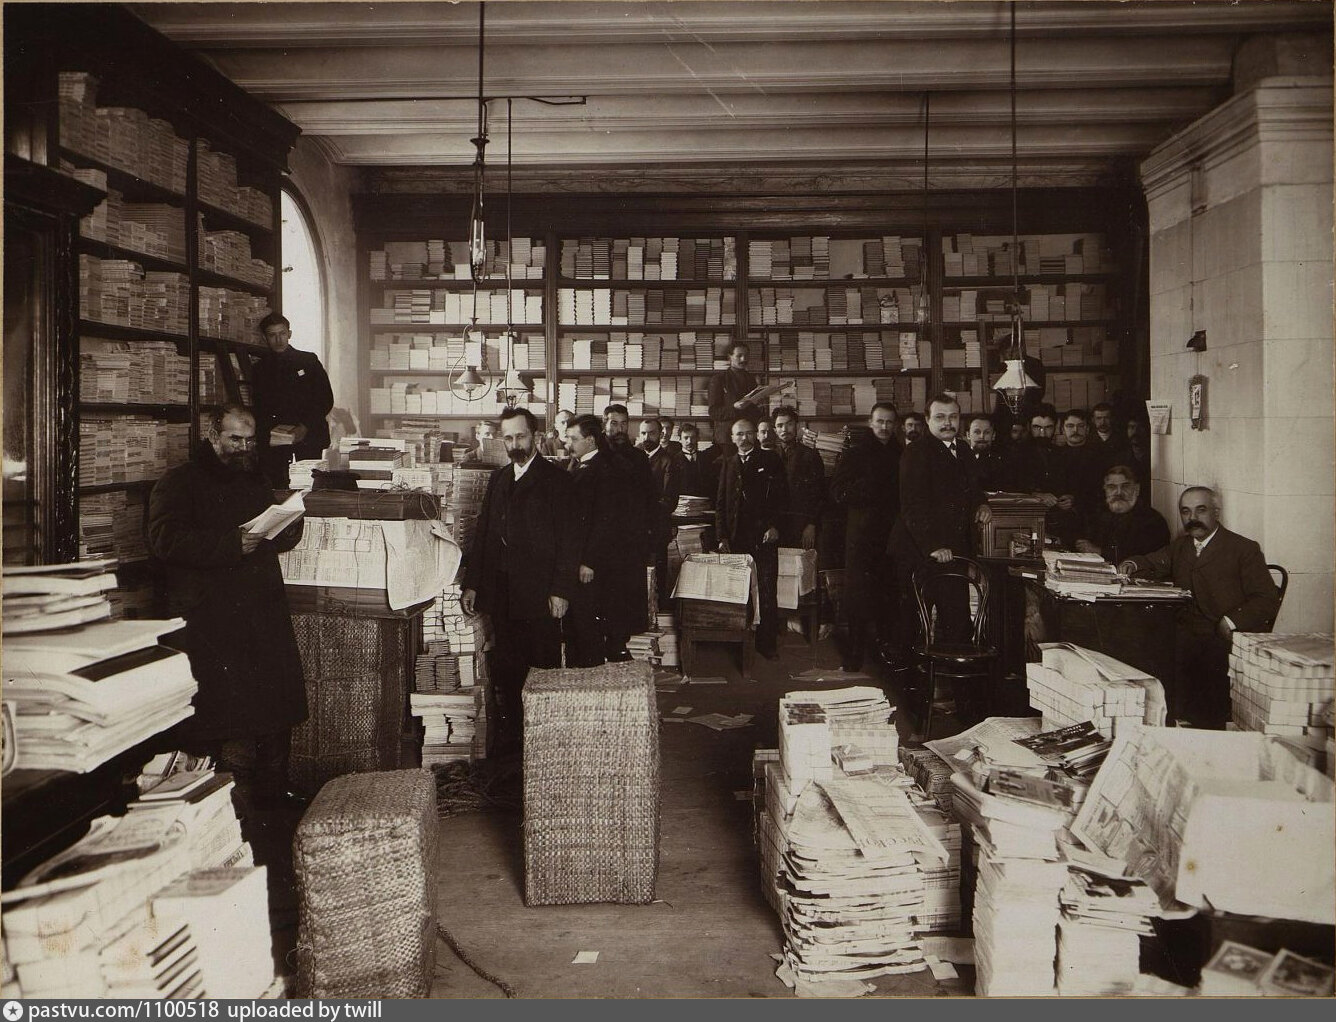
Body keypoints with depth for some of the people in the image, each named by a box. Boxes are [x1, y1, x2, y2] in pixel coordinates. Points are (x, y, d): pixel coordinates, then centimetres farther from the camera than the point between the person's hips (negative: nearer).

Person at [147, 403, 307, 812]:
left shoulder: (257, 482, 21)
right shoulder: (179, 483, 0)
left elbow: (280, 539, 27)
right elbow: (166, 539, -14)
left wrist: (289, 524, 2)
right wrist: (232, 544, -21)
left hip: (266, 616, 6)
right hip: (211, 621, -6)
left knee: (276, 713, 7)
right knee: (230, 719, -9)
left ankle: (273, 795, 20)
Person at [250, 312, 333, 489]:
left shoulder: (309, 361, 10)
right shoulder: (258, 369, 15)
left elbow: (326, 399, 5)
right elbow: (257, 409, 14)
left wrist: (305, 427, -7)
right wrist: (266, 433, -6)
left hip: (308, 440, -1)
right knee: (275, 491, -10)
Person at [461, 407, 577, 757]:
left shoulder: (556, 479, -2)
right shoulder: (498, 479, 17)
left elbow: (567, 540, -7)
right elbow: (482, 533, 17)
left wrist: (561, 590, -13)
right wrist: (471, 584, 12)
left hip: (539, 595, -5)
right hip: (501, 594, 5)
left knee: (544, 669, 0)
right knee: (504, 672, 8)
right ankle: (505, 742, 17)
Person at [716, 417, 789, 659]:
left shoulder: (771, 460, 7)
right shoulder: (728, 463, 16)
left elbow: (782, 496, 3)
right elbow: (721, 503, 14)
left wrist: (774, 526, -8)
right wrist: (722, 537, 5)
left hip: (764, 537, -3)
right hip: (735, 539, 3)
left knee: (767, 593, -3)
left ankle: (767, 643, 3)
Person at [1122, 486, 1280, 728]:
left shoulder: (1244, 549, 3)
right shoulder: (1181, 545, 21)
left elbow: (1267, 599, -3)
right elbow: (1152, 562, 34)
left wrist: (1230, 622, -17)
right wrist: (1131, 565, 10)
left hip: (1230, 637, -5)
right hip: (1189, 634, 5)